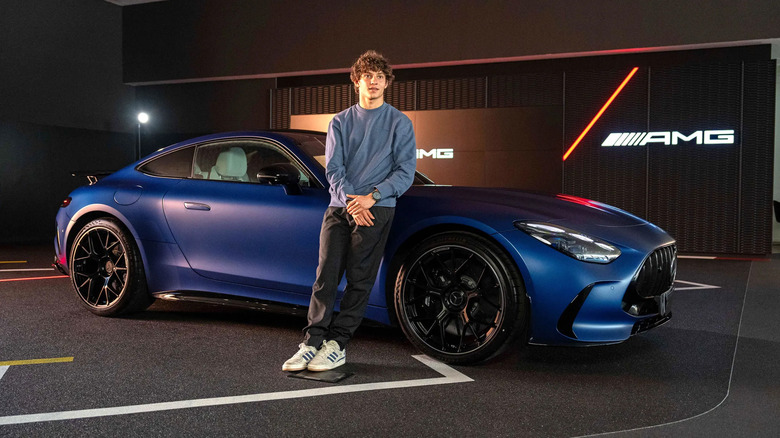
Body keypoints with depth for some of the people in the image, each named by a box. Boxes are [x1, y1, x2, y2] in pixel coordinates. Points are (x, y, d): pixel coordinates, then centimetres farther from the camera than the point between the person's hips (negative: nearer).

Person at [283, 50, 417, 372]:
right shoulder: (340, 122, 15)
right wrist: (351, 201, -11)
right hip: (339, 207, 3)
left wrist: (372, 197, -13)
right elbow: (333, 168, 6)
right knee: (326, 276, -3)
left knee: (359, 280, -3)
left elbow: (405, 171, 0)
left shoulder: (399, 123, 8)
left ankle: (337, 345, 4)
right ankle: (312, 341, 2)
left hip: (376, 210, -2)